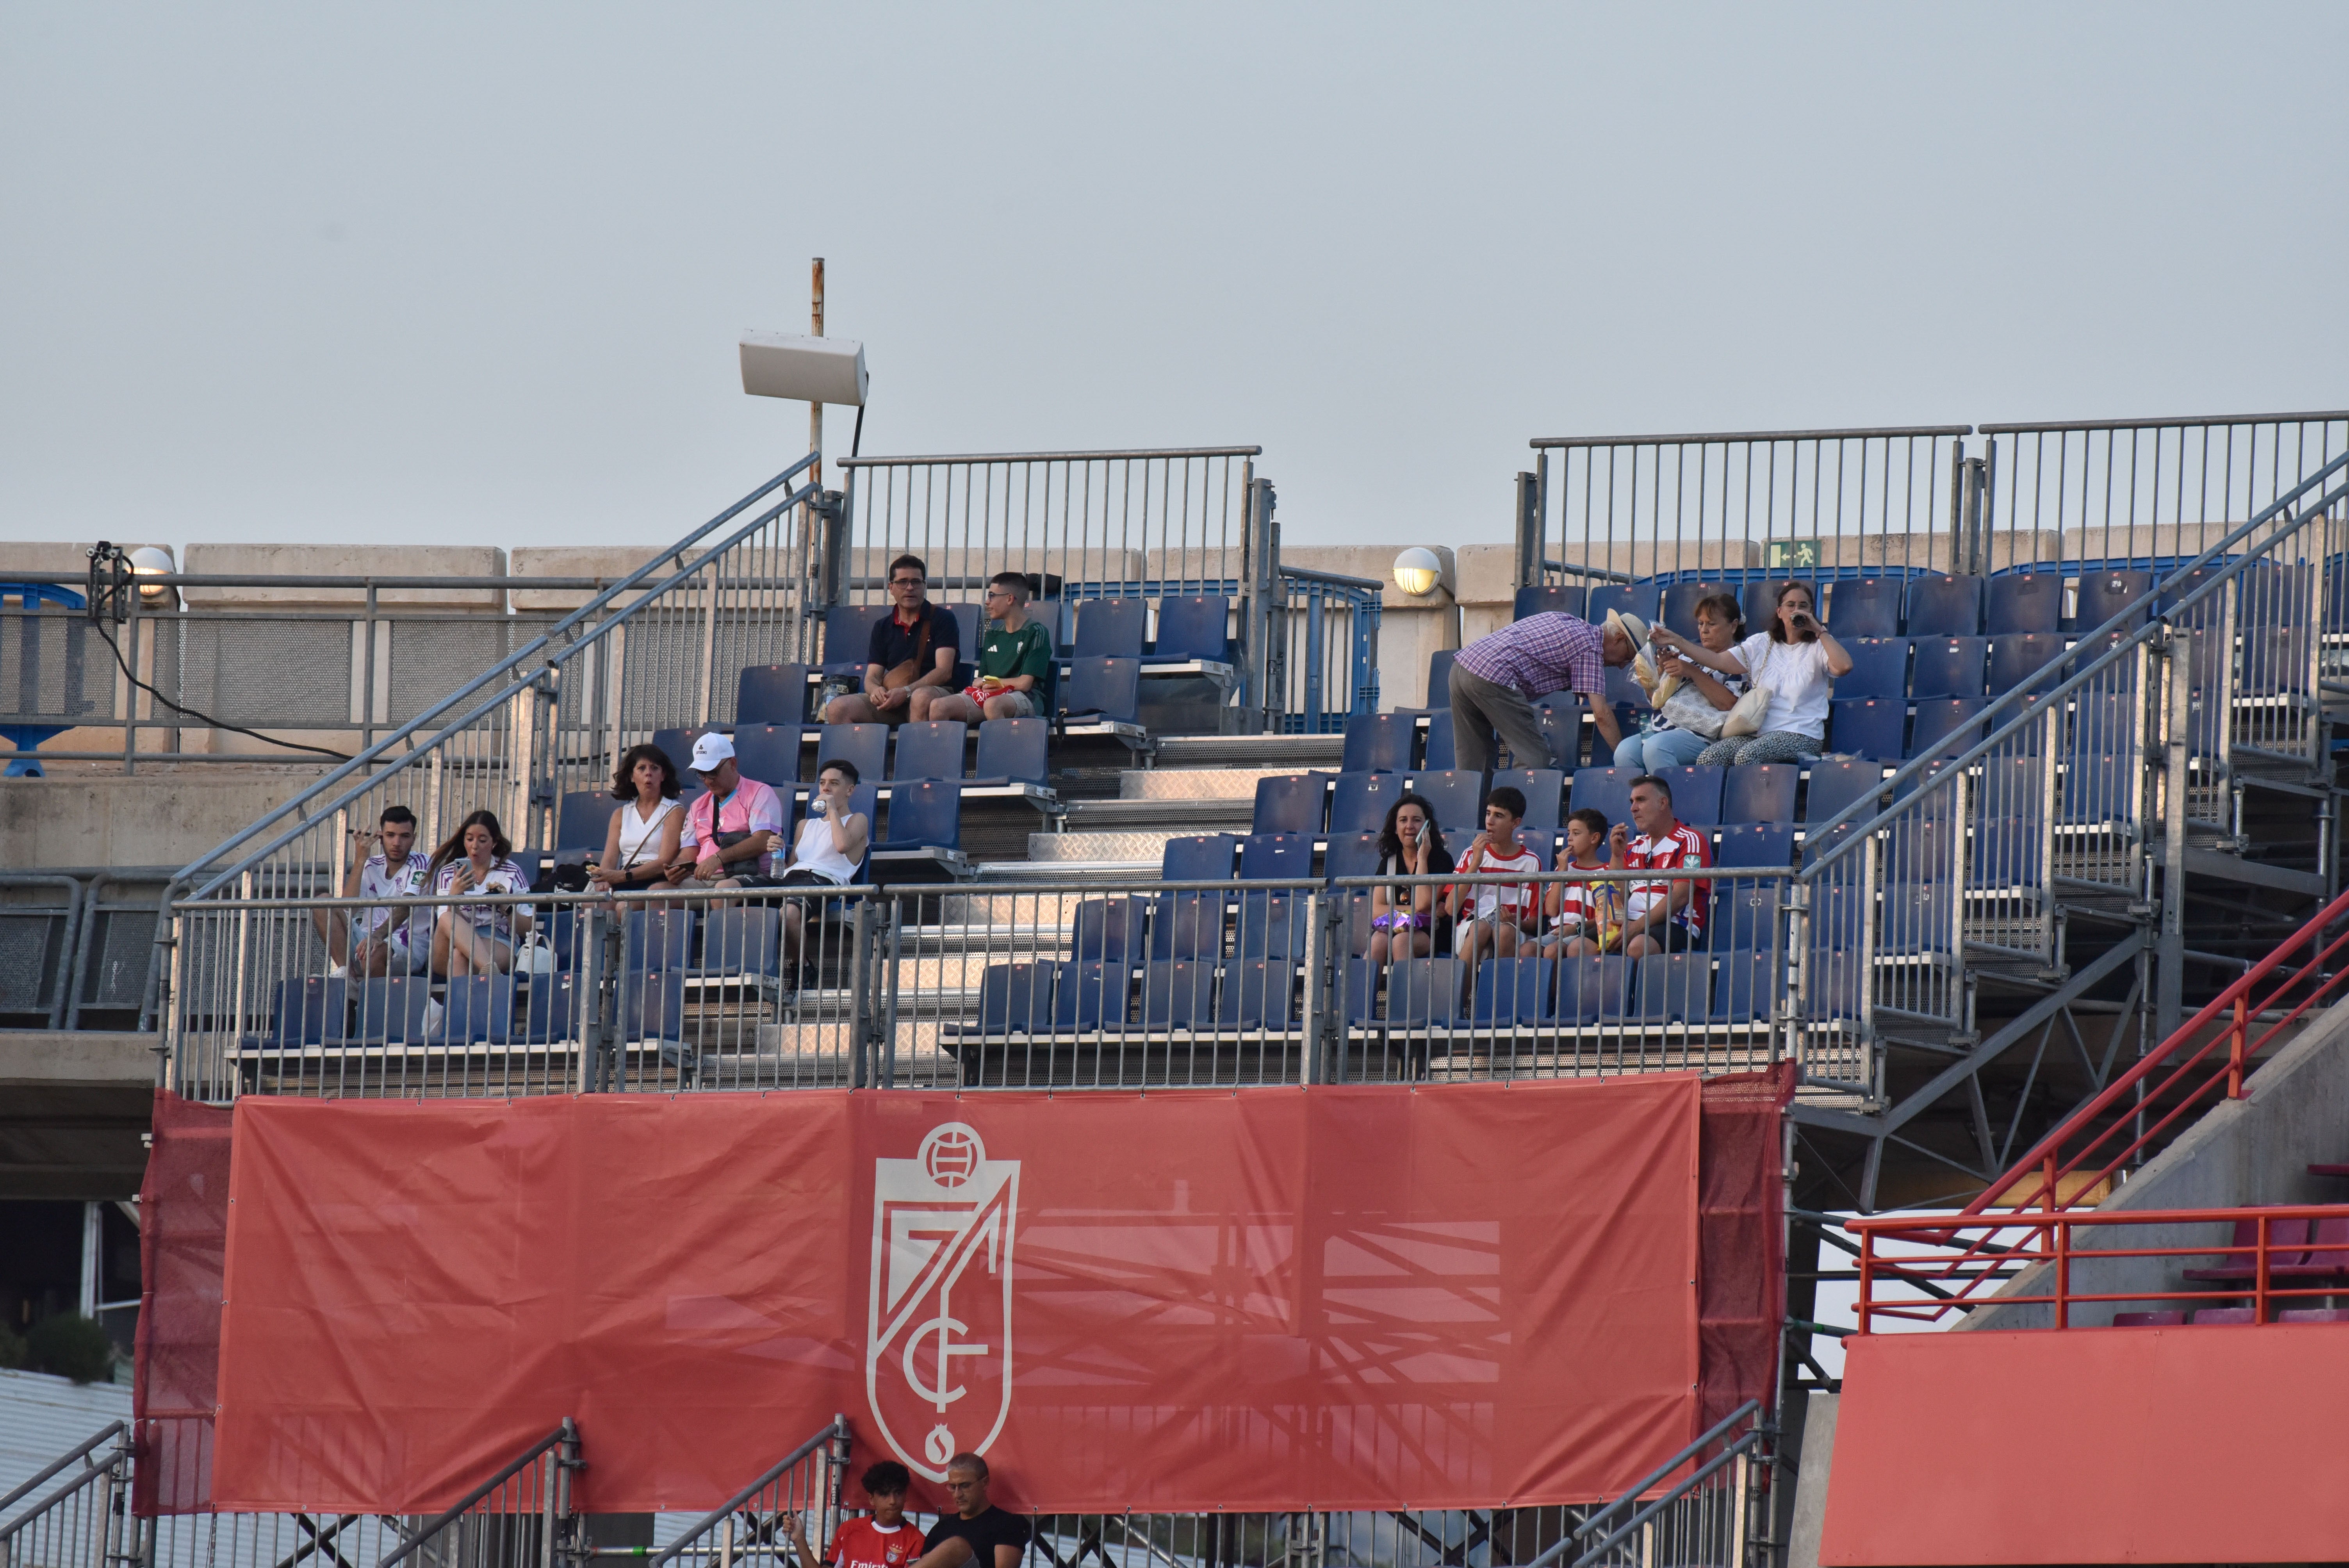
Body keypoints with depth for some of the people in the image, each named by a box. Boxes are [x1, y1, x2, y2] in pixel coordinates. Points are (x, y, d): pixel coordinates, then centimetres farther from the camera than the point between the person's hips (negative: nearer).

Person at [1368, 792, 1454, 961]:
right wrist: (1412, 911, -9)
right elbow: (1376, 911, 4)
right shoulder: (1388, 862, 15)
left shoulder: (1441, 859, 3)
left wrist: (1422, 858, -7)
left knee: (1401, 941, -36)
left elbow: (1423, 904, -11)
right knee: (1379, 941, -33)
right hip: (1392, 928, 3)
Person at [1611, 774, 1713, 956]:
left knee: (1638, 947, -41)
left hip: (1674, 926, -6)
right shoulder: (1633, 847, 24)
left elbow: (1681, 897, -10)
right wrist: (1618, 856, 7)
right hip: (1629, 923, 6)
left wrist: (1638, 927, -17)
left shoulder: (1690, 841, 2)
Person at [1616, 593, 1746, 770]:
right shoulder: (1692, 658, 30)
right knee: (1624, 752, -24)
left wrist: (1693, 673, -9)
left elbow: (1729, 704, -9)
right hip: (1663, 727, 6)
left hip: (1701, 734, -6)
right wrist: (1661, 667, 9)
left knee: (1655, 747, -36)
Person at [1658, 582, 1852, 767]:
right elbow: (1718, 661, 8)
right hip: (1758, 732, 4)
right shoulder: (1761, 644, 14)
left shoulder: (1818, 646, 3)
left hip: (1802, 735, -4)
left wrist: (1820, 631, -11)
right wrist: (1678, 642, 1)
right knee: (1708, 758, -21)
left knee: (1747, 756, -33)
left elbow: (1844, 666, -17)